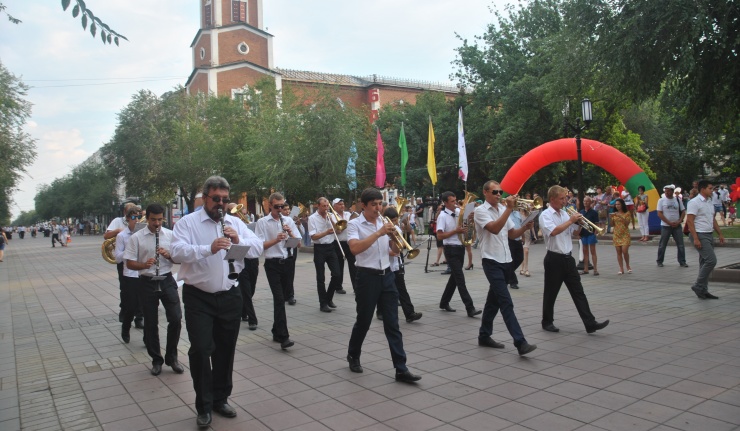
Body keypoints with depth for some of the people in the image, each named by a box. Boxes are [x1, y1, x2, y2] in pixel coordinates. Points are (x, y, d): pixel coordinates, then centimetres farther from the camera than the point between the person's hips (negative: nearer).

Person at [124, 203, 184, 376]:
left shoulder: (171, 235, 3)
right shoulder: (136, 238, -3)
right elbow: (129, 264, -4)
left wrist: (168, 255, -13)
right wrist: (144, 265, -23)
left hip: (167, 280, 1)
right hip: (147, 283, -1)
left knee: (176, 319, -4)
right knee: (151, 323, 8)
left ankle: (171, 357, 15)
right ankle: (156, 360, 24)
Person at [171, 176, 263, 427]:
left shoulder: (235, 222, 9)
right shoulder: (187, 222, -4)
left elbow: (258, 246, 0)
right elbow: (177, 252, -20)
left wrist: (239, 240, -20)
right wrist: (209, 249, -34)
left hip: (230, 296, 4)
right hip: (198, 298, -4)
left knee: (225, 349, 13)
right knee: (201, 350, -5)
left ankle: (220, 399, 30)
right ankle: (204, 407, 12)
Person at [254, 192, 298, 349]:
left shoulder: (288, 220, 9)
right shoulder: (262, 222, -3)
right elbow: (259, 246, -9)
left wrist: (290, 233, -13)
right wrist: (276, 240, -22)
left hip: (287, 262, 4)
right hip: (272, 264, -4)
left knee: (280, 299, 12)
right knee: (279, 299, -13)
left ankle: (277, 332, 25)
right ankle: (283, 336, -15)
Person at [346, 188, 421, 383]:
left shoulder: (385, 222, 9)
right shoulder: (354, 224, -7)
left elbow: (396, 250, 12)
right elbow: (354, 248, -25)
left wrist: (395, 237, -9)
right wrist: (378, 233, -27)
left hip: (387, 275, 5)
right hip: (368, 277, -4)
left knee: (392, 324, 3)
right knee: (363, 321, 9)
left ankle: (401, 369, 5)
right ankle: (353, 356, 34)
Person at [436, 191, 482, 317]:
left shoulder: (459, 211, 6)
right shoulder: (442, 216, -11)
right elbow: (439, 236, -17)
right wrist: (456, 231, -19)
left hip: (461, 248, 7)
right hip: (451, 250, -7)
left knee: (455, 277, 15)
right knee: (460, 279, -9)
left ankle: (444, 302, 30)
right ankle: (470, 308, -9)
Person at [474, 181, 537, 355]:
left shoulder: (503, 210, 12)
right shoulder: (481, 210, -8)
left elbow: (512, 234, 15)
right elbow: (494, 229, -23)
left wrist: (525, 227, -4)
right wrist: (509, 209, -24)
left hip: (506, 261, 7)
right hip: (492, 261, -7)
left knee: (494, 300, 14)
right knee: (506, 302, -13)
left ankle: (484, 335, 26)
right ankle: (520, 342, -15)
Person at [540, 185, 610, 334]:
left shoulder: (564, 213, 11)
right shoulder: (546, 215, -11)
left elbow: (574, 232, 19)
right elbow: (553, 231, -29)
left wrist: (580, 223, 0)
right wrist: (570, 220, -20)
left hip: (568, 258, 7)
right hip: (554, 259, -7)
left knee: (578, 291, 4)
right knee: (551, 293, 5)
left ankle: (590, 323, 4)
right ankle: (547, 322, 19)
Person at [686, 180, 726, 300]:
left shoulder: (710, 202, 16)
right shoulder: (694, 202, -12)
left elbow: (713, 220, 24)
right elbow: (689, 221, -17)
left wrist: (720, 234, 18)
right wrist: (695, 238, -22)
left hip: (709, 236, 9)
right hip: (700, 236, -9)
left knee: (705, 263, 9)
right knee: (711, 260, -16)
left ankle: (703, 291, 14)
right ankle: (698, 286, -6)